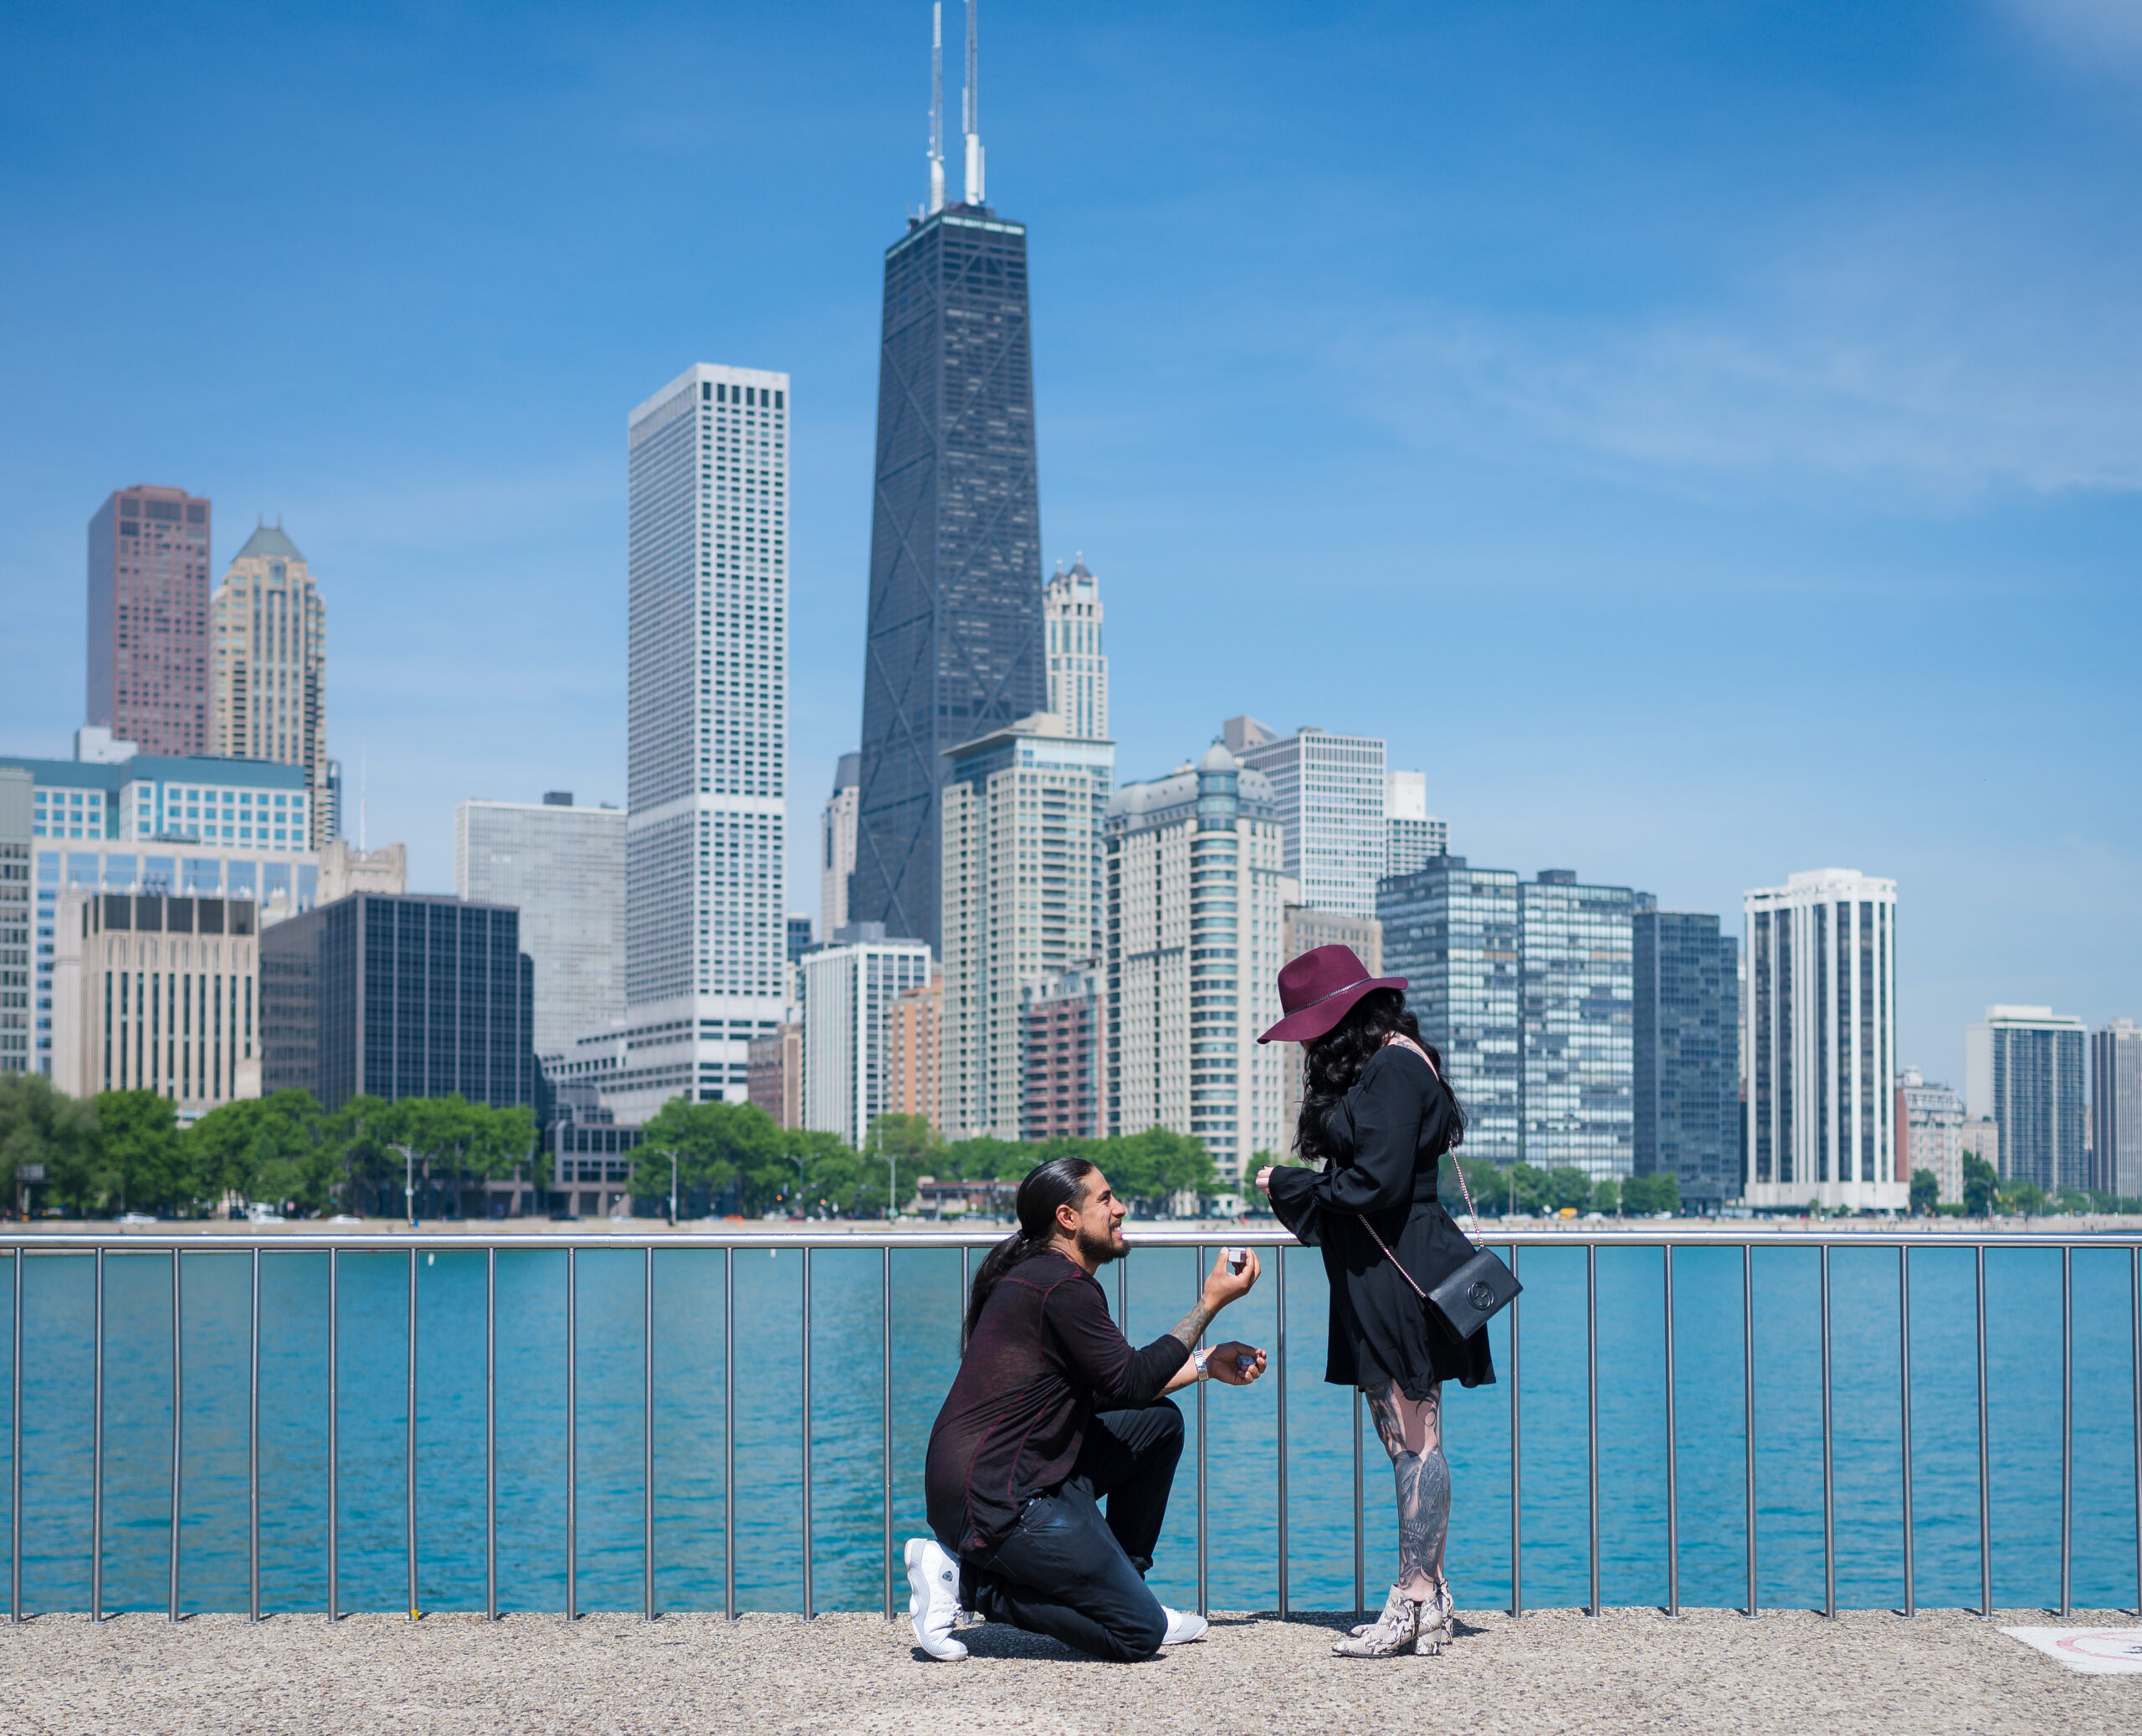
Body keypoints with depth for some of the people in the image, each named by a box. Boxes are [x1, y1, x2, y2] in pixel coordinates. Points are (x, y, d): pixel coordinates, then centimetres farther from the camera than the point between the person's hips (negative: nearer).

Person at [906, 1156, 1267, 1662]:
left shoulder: (1037, 1276, 17)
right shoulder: (1061, 1286, -16)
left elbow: (1106, 1388, 23)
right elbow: (1130, 1383, -12)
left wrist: (1206, 1364, 19)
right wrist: (1210, 1303, -5)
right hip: (996, 1500, -11)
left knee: (1161, 1422, 17)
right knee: (1140, 1633, -10)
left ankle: (1123, 1592, 15)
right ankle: (968, 1579, -5)